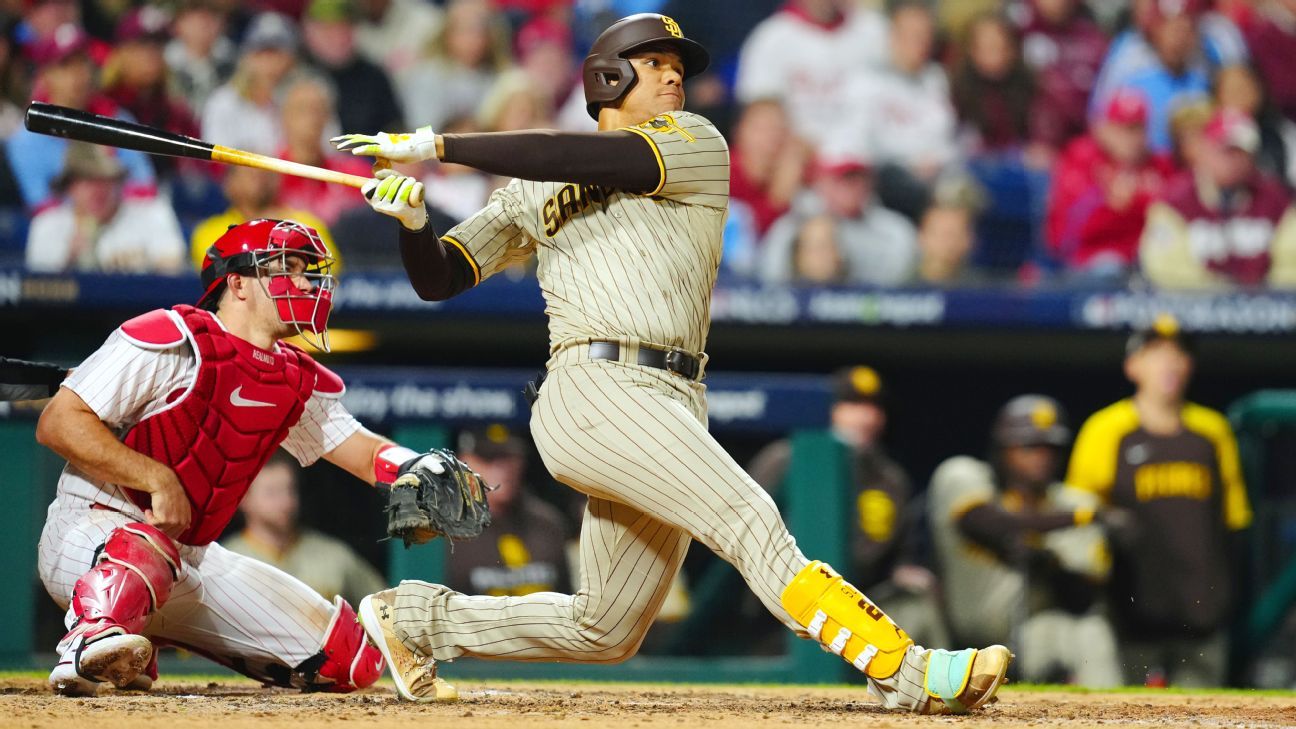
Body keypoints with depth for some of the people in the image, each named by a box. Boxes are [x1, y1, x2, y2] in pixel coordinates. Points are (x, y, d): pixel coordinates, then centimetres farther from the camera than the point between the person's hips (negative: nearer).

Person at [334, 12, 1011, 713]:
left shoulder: (695, 143, 13)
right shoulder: (534, 189, 17)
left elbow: (598, 161, -5)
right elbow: (438, 279, 18)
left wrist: (439, 146, -8)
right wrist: (411, 220, -5)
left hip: (672, 412, 4)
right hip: (596, 390, -3)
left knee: (605, 632, 7)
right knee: (750, 521, -22)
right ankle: (903, 670, -33)